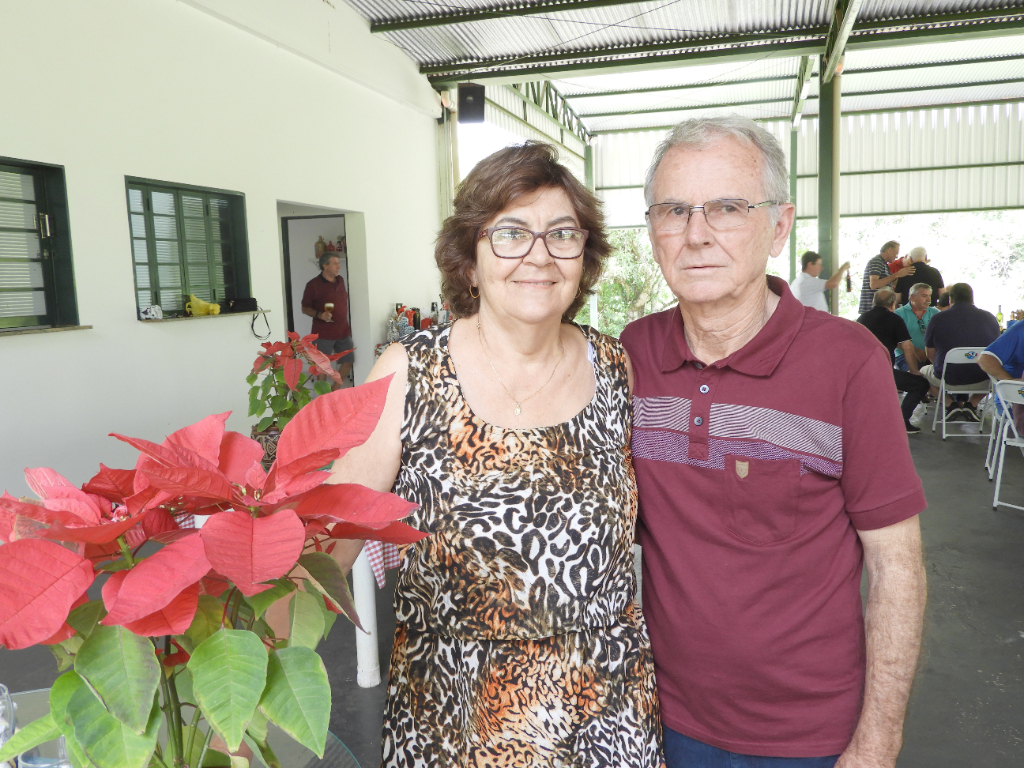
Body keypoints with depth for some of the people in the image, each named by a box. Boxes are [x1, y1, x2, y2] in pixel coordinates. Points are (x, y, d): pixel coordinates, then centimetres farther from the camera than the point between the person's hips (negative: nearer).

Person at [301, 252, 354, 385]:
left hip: (343, 331, 6)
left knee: (348, 362, 8)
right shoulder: (313, 284, -9)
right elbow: (305, 308, -6)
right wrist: (319, 314, -24)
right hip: (323, 333, -6)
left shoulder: (340, 280, 9)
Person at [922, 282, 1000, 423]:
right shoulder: (990, 318, 2)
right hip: (981, 379, 2)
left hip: (948, 378, -2)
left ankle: (951, 404, 13)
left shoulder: (937, 319, -5)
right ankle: (972, 405, 19)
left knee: (923, 371, 30)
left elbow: (930, 353, 5)